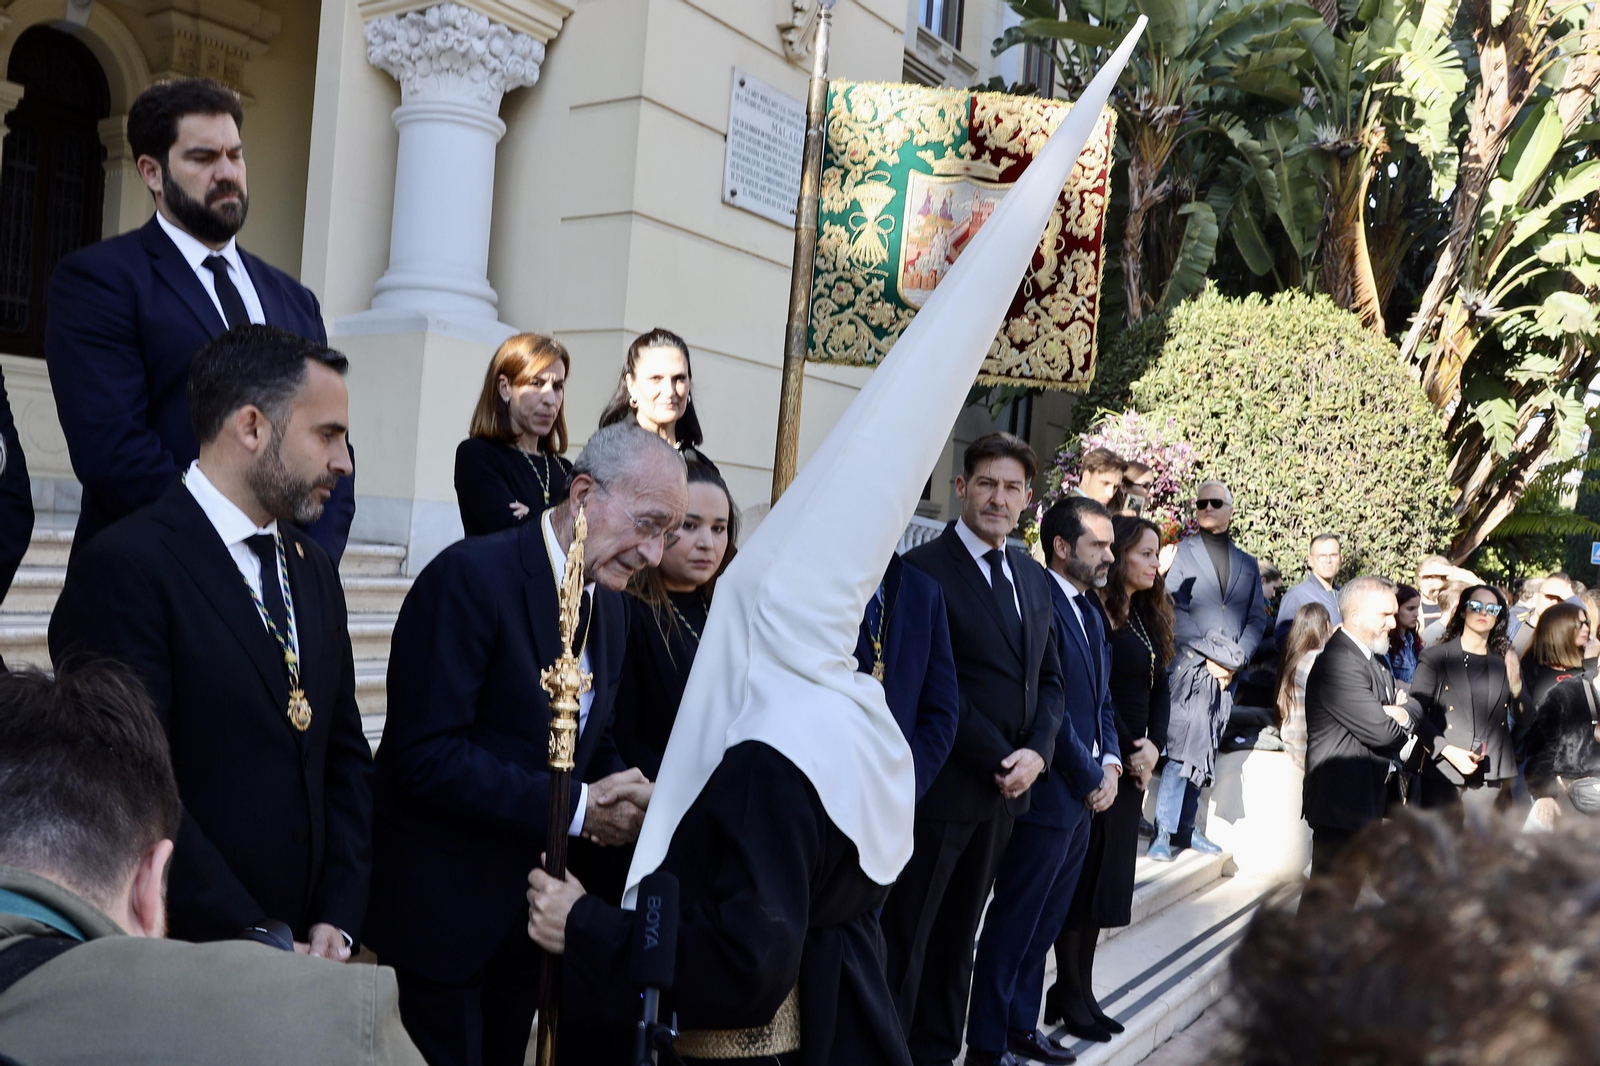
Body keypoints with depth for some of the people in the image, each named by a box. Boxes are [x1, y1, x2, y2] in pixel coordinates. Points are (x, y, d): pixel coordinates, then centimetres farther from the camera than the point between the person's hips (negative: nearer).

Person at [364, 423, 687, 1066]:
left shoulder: (610, 606, 6)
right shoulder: (472, 576, -20)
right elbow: (426, 754, -26)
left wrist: (621, 795, -9)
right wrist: (576, 806, -25)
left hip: (533, 910, 7)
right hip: (444, 909, -7)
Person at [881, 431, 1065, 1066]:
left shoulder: (1032, 577, 12)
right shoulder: (924, 569, -11)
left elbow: (1048, 678, 15)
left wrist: (1037, 752, -1)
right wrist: (997, 759, -14)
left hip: (1006, 788, 7)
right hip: (940, 786, -7)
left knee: (957, 937, 17)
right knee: (906, 939, 4)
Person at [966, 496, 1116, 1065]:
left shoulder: (1091, 613, 14)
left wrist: (1110, 763, 2)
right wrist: (1090, 778, -11)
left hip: (1085, 798, 9)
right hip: (1048, 796, -9)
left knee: (1044, 923, 18)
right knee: (1013, 926, 1)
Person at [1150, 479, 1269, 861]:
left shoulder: (1247, 564, 17)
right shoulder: (1180, 552, 3)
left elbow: (1257, 618, 12)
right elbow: (1173, 610, -6)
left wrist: (1235, 659, -4)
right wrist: (1211, 654, -12)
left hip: (1226, 672, 4)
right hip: (1189, 666, -4)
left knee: (1203, 753, 7)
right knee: (1183, 748, -10)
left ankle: (1184, 828, 14)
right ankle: (1164, 832, -6)